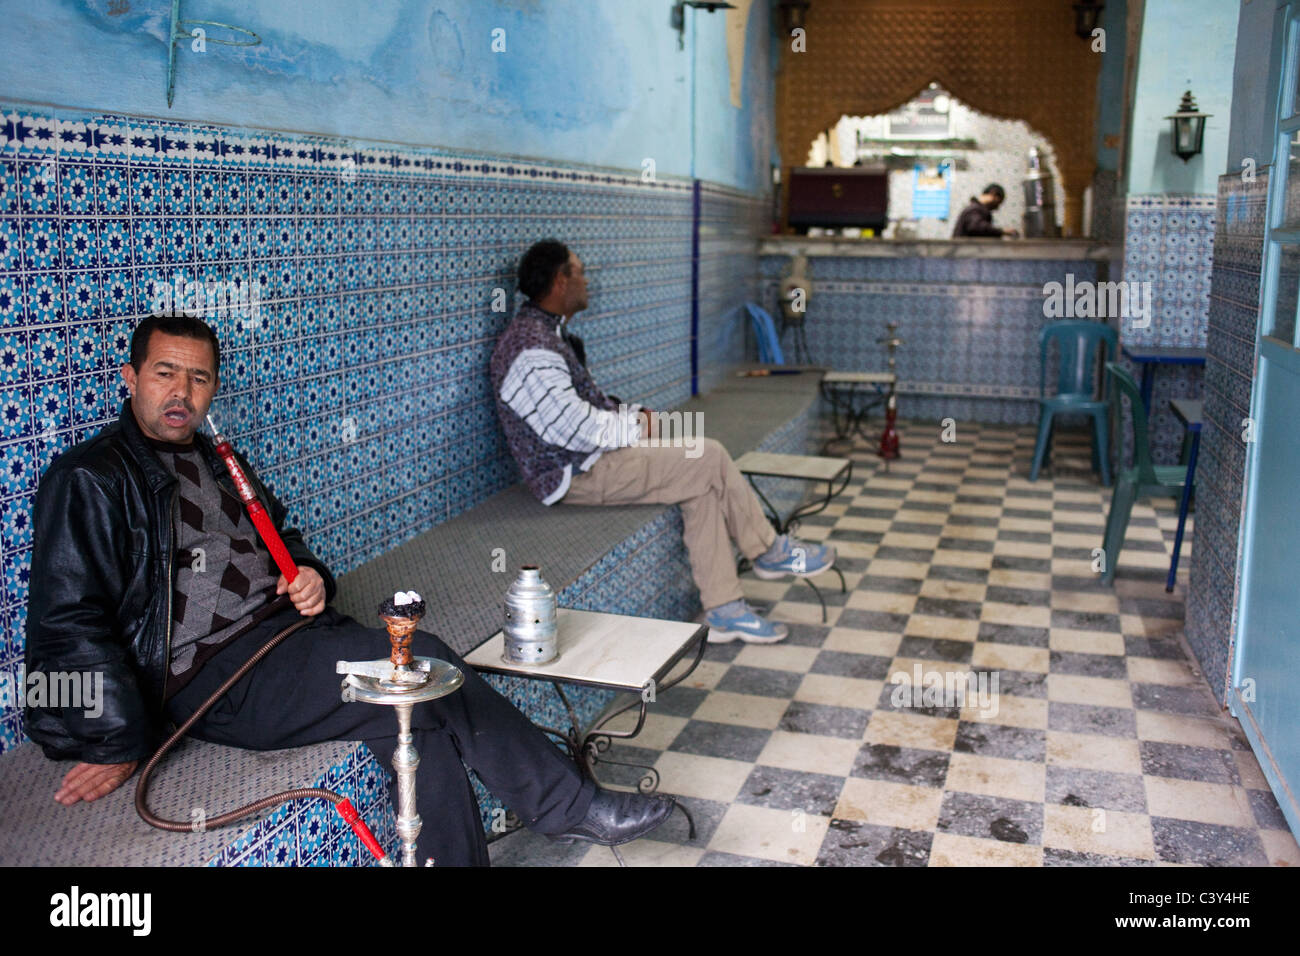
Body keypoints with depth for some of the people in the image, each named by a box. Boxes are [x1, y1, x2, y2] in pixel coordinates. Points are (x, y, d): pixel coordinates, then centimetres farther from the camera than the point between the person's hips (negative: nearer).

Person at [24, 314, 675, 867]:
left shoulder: (216, 459, 20)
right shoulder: (89, 480, -5)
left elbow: (281, 537, 32)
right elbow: (71, 626, -11)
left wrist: (310, 576, 8)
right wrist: (115, 745, -16)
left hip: (292, 626, 8)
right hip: (217, 674, -8)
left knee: (425, 724, -17)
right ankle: (572, 808, -8)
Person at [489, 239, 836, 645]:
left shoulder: (548, 331, 14)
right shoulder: (531, 347, -21)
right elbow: (576, 429, -24)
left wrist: (635, 415, 6)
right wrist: (639, 425, -10)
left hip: (589, 453, 10)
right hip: (576, 473, -10)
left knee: (703, 482, -4)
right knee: (711, 461, -12)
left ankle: (723, 611, -4)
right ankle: (769, 551, 10)